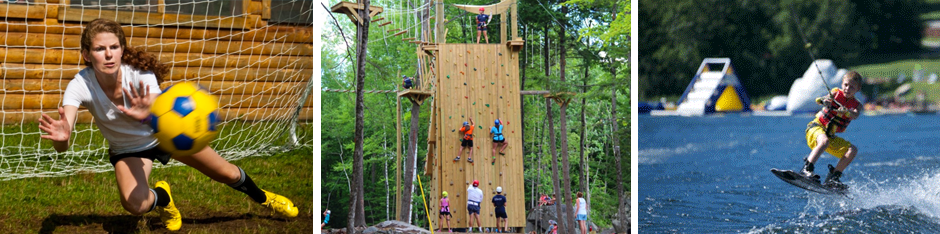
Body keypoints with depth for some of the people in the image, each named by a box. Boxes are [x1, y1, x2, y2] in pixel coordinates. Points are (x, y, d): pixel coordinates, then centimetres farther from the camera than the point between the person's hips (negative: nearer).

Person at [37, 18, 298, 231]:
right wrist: (61, 138, -66)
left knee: (227, 174, 6)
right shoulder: (80, 86, -31)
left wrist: (148, 114, -71)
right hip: (128, 150, 0)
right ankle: (163, 198, 11)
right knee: (134, 203, -28)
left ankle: (262, 197, 43)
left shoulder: (140, 73, -33)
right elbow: (62, 146, -41)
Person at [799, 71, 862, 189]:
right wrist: (824, 101, -45)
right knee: (824, 141, -36)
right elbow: (820, 100, -20)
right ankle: (806, 169, -41)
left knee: (852, 150, -11)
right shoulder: (836, 93, 0)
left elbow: (855, 115, -20)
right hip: (816, 128, -5)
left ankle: (832, 178, -8)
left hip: (831, 136, 5)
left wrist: (846, 111, -43)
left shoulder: (856, 105, 5)